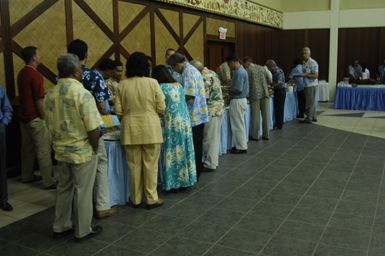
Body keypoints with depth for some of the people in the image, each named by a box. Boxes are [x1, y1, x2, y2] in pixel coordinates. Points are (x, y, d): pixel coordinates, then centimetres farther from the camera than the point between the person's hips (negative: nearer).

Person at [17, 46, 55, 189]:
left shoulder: (21, 74, 10)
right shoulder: (35, 75, -18)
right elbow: (39, 100, -21)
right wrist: (44, 118, -12)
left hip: (24, 117, 9)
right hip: (35, 118, -9)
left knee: (27, 148, 17)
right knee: (43, 150, -4)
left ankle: (27, 176, 27)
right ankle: (48, 181, -1)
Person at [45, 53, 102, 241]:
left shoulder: (50, 95, -1)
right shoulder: (82, 94, -20)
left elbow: (50, 125, 6)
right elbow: (93, 128, -21)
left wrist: (60, 142, 16)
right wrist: (94, 148, -5)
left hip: (61, 150, 6)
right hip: (82, 151, -6)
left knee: (64, 189, 19)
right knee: (82, 191, 8)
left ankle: (60, 227, 31)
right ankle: (82, 230, 21)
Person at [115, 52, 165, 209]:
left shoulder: (122, 85, -3)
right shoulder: (152, 83, -6)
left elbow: (118, 111, -2)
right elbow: (161, 109, -5)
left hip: (130, 130, 2)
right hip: (150, 129, -1)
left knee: (134, 165, 11)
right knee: (150, 165, 7)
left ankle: (136, 199, 21)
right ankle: (151, 199, 14)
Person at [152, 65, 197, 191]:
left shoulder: (161, 87, -7)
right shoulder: (179, 85, 11)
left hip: (171, 123, -6)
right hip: (184, 121, 6)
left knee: (172, 152, 1)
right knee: (184, 150, 13)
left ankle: (173, 183, 7)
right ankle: (185, 180, 21)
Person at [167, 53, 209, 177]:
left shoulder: (187, 71, -14)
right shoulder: (193, 69, 17)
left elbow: (189, 95, -23)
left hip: (193, 116, -10)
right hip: (200, 115, 10)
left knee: (192, 147, -3)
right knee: (198, 145, 16)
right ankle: (198, 171, 26)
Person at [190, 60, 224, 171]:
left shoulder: (205, 77, -17)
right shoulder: (211, 73, 13)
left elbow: (204, 97, -21)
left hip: (211, 111, -10)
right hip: (218, 109, 10)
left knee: (209, 138, -2)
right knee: (214, 137, 16)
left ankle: (210, 164, 5)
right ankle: (214, 161, 25)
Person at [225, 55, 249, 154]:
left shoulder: (239, 72, -19)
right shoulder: (241, 70, 13)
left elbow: (238, 89, -23)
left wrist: (227, 90, -10)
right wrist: (229, 88, 10)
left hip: (237, 101, -10)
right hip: (241, 100, 10)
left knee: (238, 125, -2)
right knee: (239, 124, 15)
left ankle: (241, 147, 6)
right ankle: (240, 145, 23)